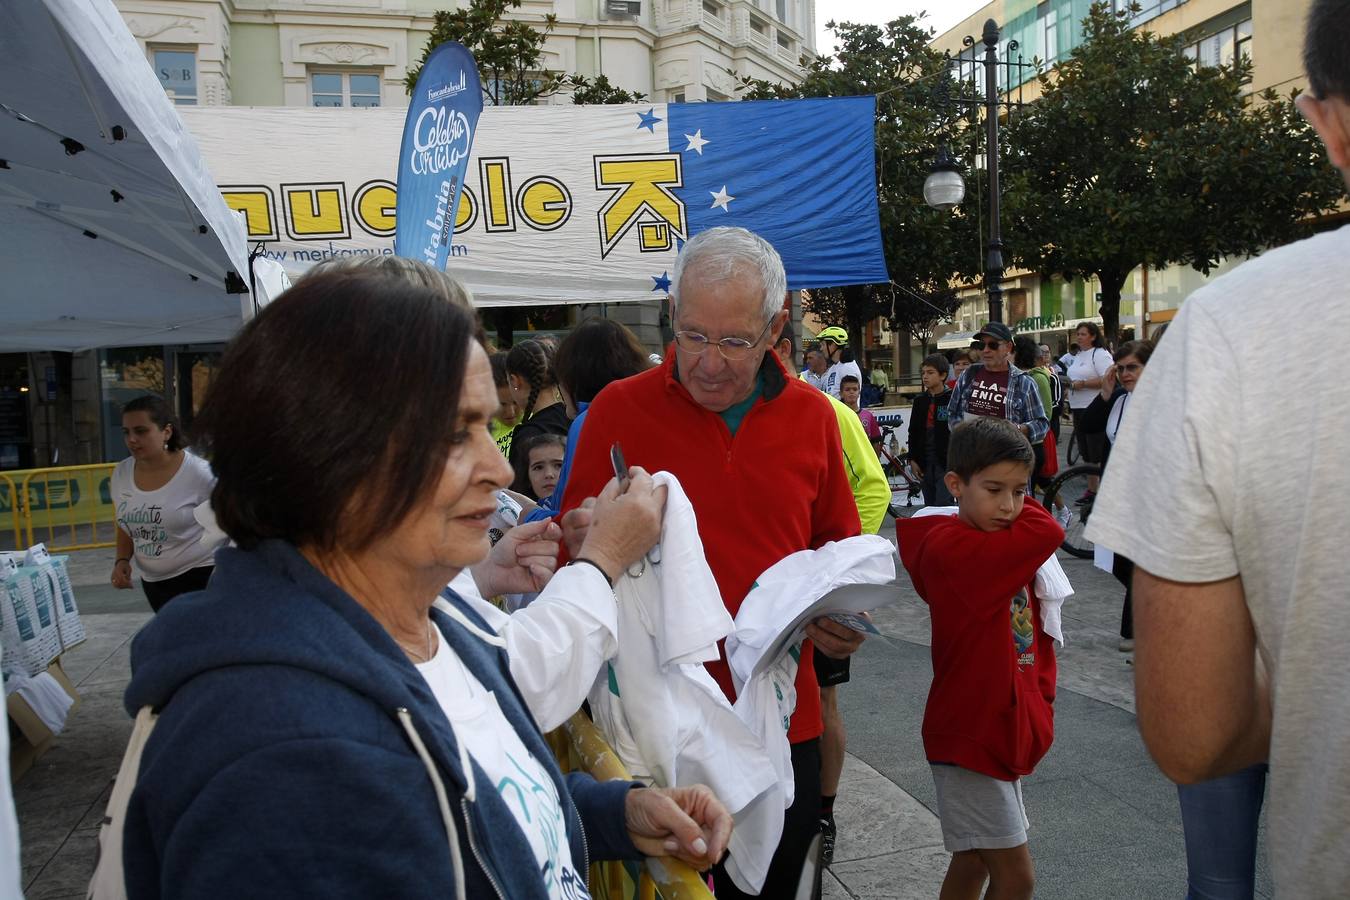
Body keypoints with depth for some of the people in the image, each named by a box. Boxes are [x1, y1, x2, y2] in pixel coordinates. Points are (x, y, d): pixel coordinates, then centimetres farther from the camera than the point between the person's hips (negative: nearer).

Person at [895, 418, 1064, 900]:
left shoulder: (1004, 546, 6)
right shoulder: (948, 545, -22)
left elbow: (1035, 632, 13)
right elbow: (1049, 531, -30)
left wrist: (1040, 706, 7)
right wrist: (1024, 513, -10)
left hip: (1005, 730, 9)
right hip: (969, 734, -9)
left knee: (974, 860, 20)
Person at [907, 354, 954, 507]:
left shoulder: (953, 399, -6)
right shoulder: (920, 401, 10)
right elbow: (913, 432, 13)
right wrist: (913, 459, 8)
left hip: (947, 463, -6)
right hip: (925, 463, 6)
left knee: (943, 506, -12)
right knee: (929, 507, 10)